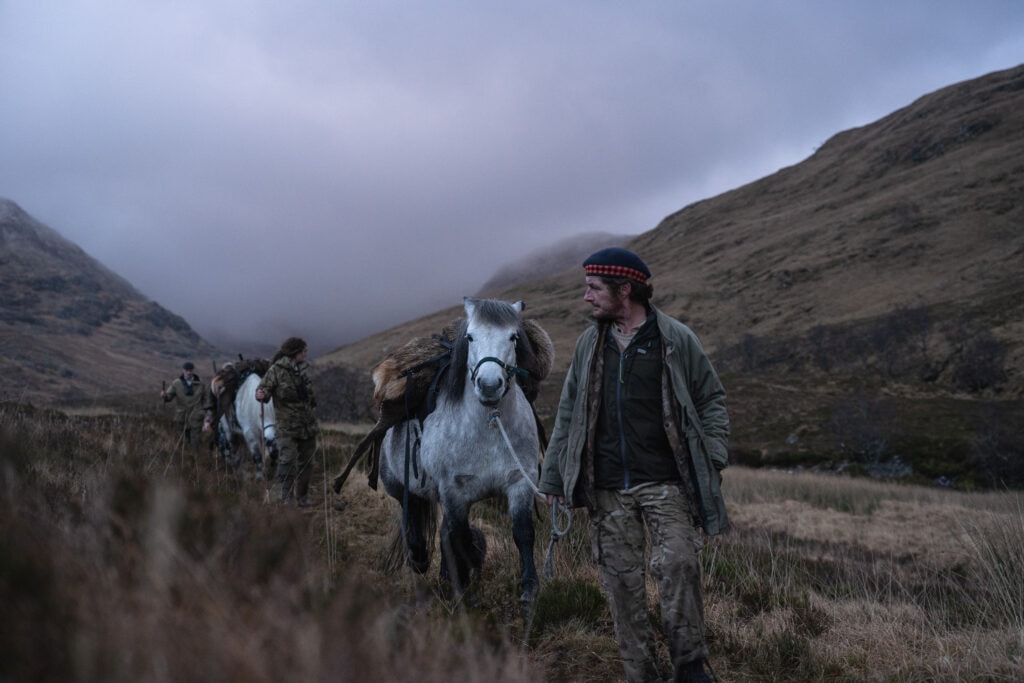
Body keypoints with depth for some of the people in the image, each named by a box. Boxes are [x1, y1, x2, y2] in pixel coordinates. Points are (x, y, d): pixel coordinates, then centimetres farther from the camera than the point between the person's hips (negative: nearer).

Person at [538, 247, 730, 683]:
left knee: (677, 564, -17)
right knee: (620, 581, 3)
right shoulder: (589, 344, 11)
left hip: (665, 483, -3)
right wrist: (554, 476, 12)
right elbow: (568, 413, 15)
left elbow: (711, 398, 7)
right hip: (607, 488, 3)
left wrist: (713, 457, -4)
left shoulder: (676, 339, 0)